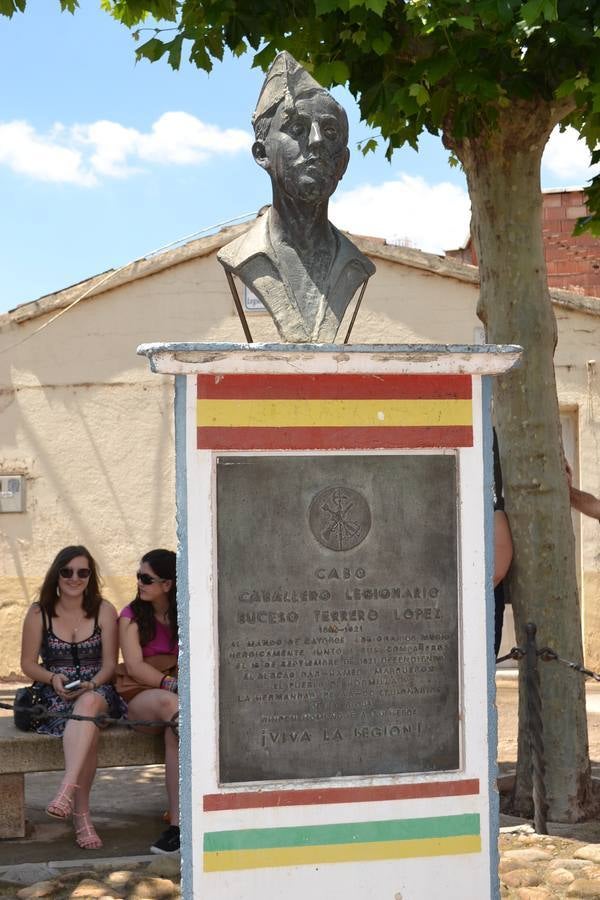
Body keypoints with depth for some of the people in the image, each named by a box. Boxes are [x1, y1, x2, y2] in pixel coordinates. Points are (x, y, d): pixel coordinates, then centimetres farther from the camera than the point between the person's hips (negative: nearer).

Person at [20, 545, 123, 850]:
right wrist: (53, 679, -11)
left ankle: (66, 790, -53)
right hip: (54, 697, 0)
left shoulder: (104, 611, 5)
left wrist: (91, 684, -16)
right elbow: (28, 663, 9)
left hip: (97, 691, 0)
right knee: (89, 729, -35)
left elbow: (110, 663, 4)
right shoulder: (39, 613, 5)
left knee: (88, 703, -40)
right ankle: (81, 814, -31)